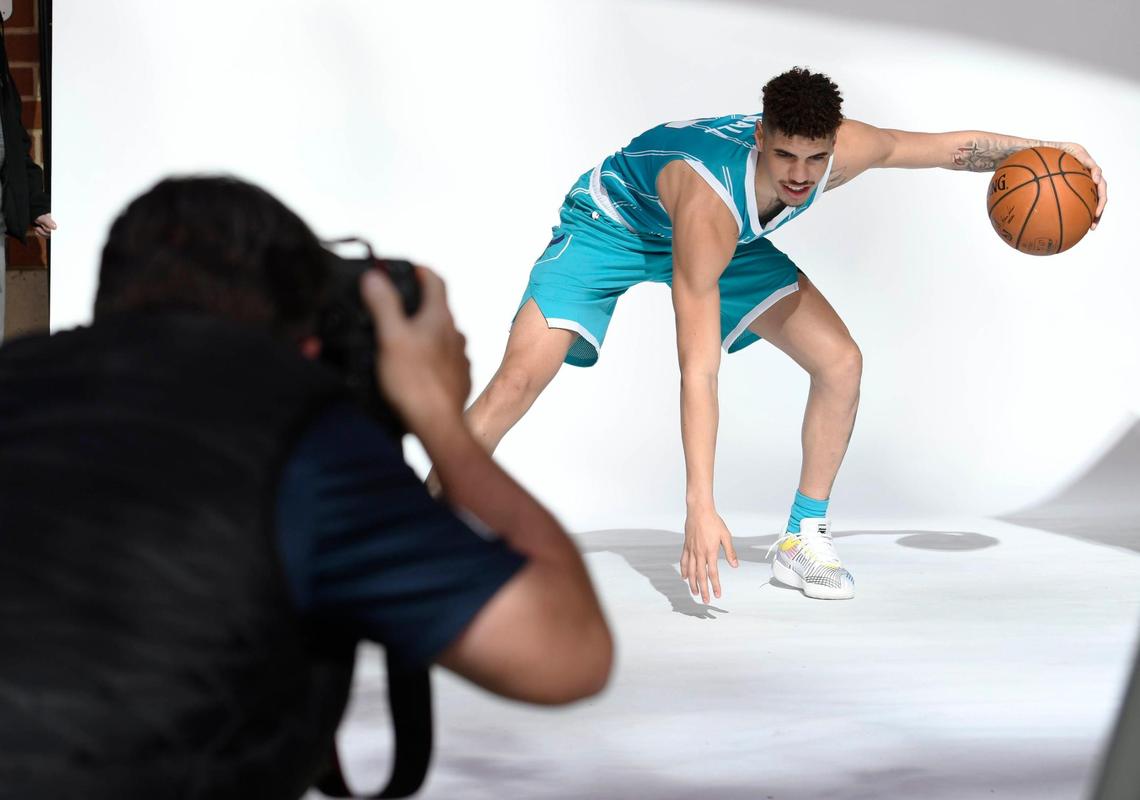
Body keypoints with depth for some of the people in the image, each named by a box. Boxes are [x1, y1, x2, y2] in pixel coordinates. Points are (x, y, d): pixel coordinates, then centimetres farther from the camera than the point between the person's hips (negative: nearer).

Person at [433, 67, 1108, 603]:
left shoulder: (848, 149, -29)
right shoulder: (710, 203, -45)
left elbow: (951, 146, -5)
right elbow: (699, 371, -45)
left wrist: (1051, 151, -12)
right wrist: (701, 507, -48)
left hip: (733, 239, 6)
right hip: (611, 225, -6)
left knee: (841, 363, -8)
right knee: (521, 377, -25)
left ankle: (804, 540, 7)